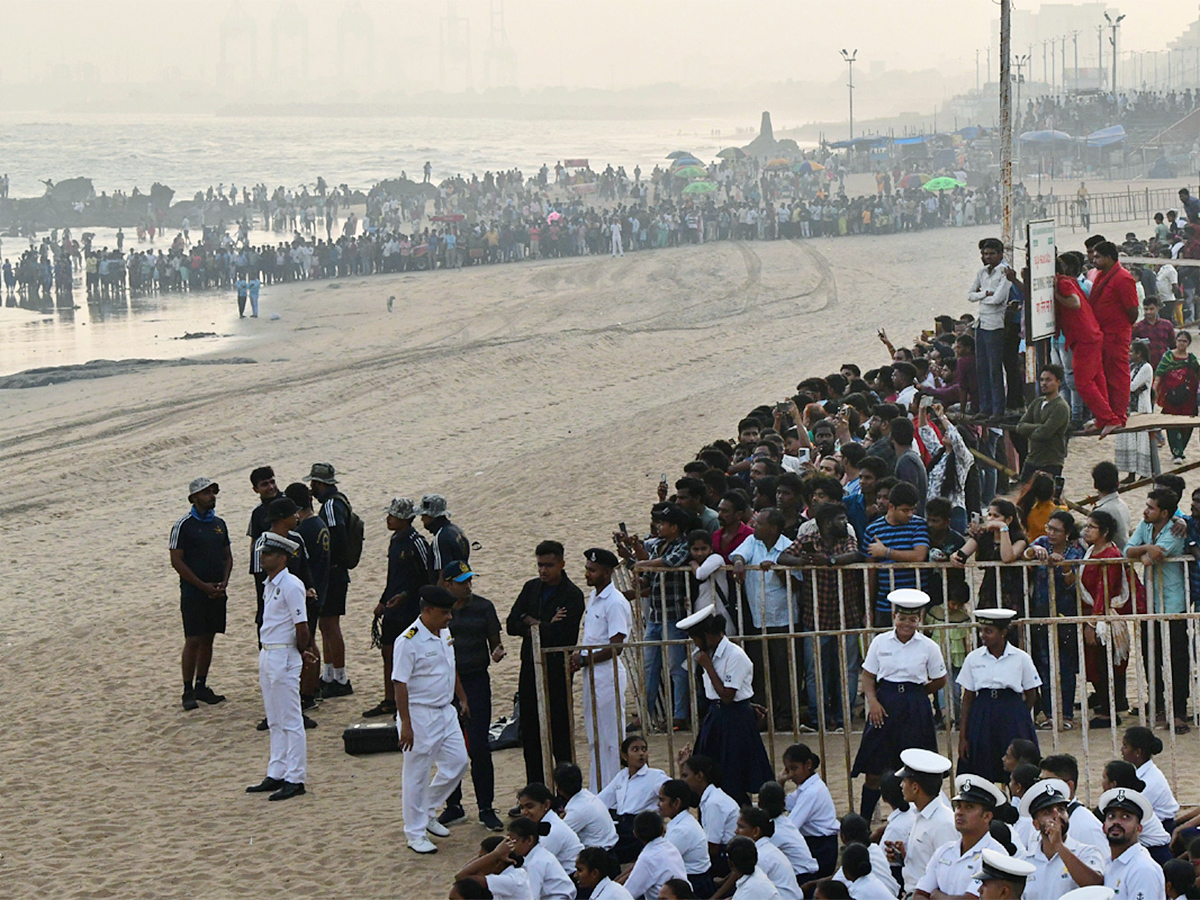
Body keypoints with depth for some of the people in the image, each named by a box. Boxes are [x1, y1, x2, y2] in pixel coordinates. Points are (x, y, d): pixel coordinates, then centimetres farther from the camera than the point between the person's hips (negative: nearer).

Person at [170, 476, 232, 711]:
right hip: (193, 593, -6)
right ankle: (188, 691, -1)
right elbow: (176, 561, -12)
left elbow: (227, 556, 17)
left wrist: (223, 583, -2)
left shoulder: (219, 524, 11)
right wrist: (203, 586, -14)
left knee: (208, 639, 10)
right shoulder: (184, 526, -9)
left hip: (216, 593, 6)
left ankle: (201, 687, 18)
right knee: (193, 640, -6)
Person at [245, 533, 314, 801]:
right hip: (267, 655, 10)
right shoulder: (269, 585, 12)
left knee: (291, 721, -4)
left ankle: (295, 779, -1)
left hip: (284, 657, -10)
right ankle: (276, 775, 21)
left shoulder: (291, 585, -16)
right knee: (275, 722, 14)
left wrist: (299, 651, -2)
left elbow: (302, 628, -18)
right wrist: (300, 650, 13)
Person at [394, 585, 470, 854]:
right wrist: (405, 724, -21)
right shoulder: (409, 641, -18)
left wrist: (462, 700, 26)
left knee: (458, 762, 9)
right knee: (416, 775, 1)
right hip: (419, 715, -8)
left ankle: (427, 812, 26)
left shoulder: (445, 635, 8)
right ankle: (415, 833, 10)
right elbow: (401, 684, -19)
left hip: (445, 711, 8)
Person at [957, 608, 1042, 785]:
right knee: (982, 778, 0)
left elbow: (1031, 695, 8)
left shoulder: (1021, 658, -1)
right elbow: (967, 698, 6)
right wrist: (963, 736, 4)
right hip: (982, 717, 2)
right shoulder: (973, 658, 4)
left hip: (1012, 717, -1)